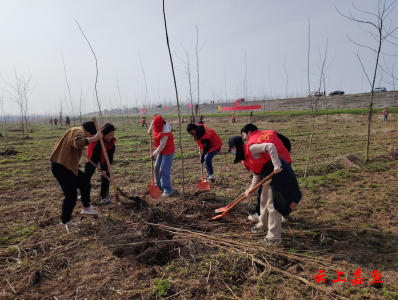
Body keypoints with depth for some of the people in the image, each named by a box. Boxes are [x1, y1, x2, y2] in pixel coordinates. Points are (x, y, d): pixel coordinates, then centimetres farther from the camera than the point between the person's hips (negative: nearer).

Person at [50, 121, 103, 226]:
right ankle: (65, 221, 14)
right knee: (71, 196, -4)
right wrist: (95, 138, -33)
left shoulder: (76, 130, 19)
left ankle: (86, 207, 36)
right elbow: (77, 143, -36)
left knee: (85, 182, 22)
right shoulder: (79, 131, -13)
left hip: (66, 165, 11)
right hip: (62, 167, -11)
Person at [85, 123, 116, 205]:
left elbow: (110, 156, -25)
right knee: (86, 176, 7)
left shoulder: (112, 141, -27)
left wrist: (105, 169, -31)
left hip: (104, 159, 1)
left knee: (106, 176, -5)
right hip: (93, 158, 0)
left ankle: (104, 196, 7)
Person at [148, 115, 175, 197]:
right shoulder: (156, 123, -8)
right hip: (161, 151, 9)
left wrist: (154, 154, -19)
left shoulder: (165, 133, -31)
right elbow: (153, 122, 18)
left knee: (164, 170, -13)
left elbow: (161, 146, -28)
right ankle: (160, 186, 30)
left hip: (168, 151, -9)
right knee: (157, 168, 15)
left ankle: (168, 190, -4)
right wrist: (150, 129, 18)